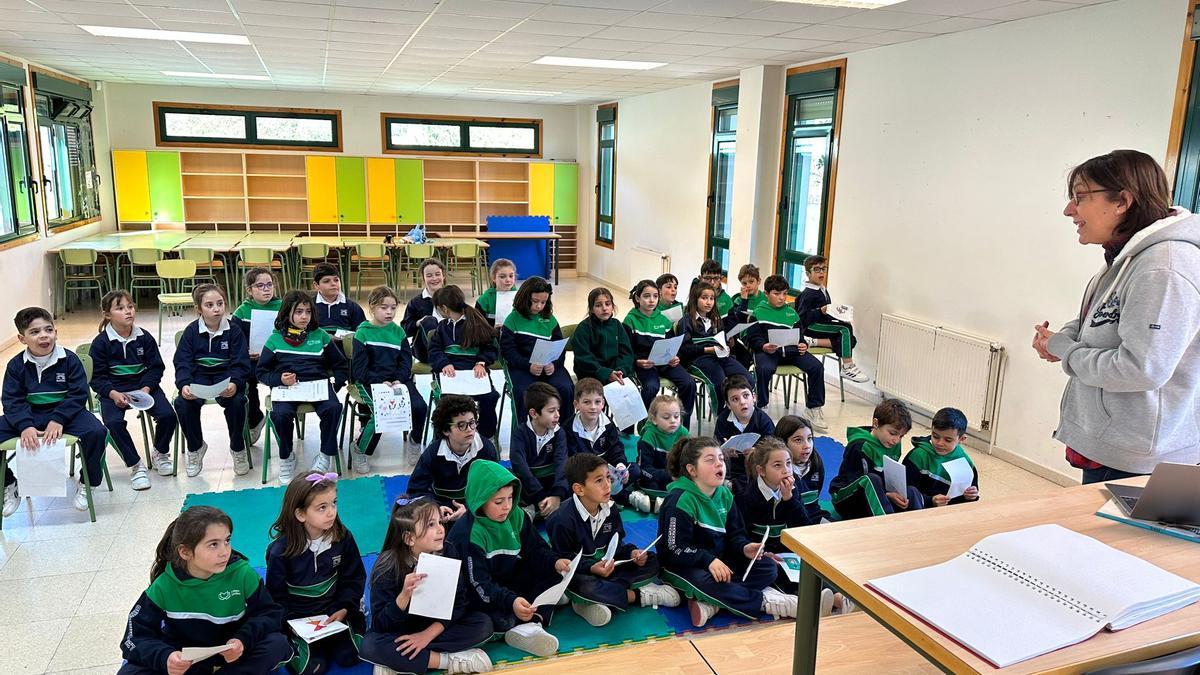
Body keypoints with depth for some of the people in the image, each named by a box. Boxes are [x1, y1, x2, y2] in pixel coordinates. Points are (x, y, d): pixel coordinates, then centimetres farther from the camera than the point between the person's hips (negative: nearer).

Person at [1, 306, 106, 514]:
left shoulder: (69, 359, -7)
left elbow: (78, 394, -10)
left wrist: (58, 420, -24)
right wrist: (25, 426, -25)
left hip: (65, 412, -2)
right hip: (29, 416, 2)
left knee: (95, 431, -29)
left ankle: (86, 482, -5)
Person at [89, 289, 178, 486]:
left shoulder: (145, 338, 2)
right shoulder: (100, 342, -4)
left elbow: (156, 367, 4)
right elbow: (97, 377, -3)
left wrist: (146, 388, -13)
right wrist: (113, 394, -20)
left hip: (143, 386, 2)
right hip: (113, 391, -2)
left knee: (168, 414, -19)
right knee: (114, 422, -29)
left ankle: (160, 453, 12)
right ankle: (136, 465, -10)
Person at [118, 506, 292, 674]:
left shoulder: (242, 573, -16)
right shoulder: (165, 586, -14)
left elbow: (270, 613, -9)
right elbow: (136, 636, -12)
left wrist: (244, 640, -28)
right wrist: (164, 657, -33)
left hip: (232, 654, -1)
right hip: (184, 659, 1)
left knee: (278, 644, -25)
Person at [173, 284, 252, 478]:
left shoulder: (233, 331, -2)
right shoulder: (191, 331, 1)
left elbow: (240, 364, -7)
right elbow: (182, 363, -4)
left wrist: (234, 384, -29)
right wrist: (184, 385, -25)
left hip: (226, 376, -1)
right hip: (199, 377, 2)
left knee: (236, 401, -31)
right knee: (182, 403, -27)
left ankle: (237, 448, -4)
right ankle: (195, 448, 2)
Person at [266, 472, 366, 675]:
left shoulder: (343, 538, -9)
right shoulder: (280, 550, -16)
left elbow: (354, 578, 1)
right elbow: (276, 595, -5)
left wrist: (344, 608, -13)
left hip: (335, 610, 2)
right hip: (297, 616, -2)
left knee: (349, 657, -13)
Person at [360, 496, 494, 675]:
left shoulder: (449, 552, -15)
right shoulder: (388, 566, -21)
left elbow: (459, 602, -12)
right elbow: (380, 624, -22)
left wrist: (428, 634, -24)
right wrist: (405, 595, -40)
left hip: (438, 627, 3)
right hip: (400, 631, -2)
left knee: (484, 624, -22)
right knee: (370, 645, -33)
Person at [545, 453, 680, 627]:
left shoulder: (610, 510, -2)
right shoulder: (562, 520, -23)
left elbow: (616, 544, 7)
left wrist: (632, 552, -15)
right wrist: (591, 567, -33)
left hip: (606, 566, 7)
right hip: (580, 573, -7)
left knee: (651, 562, -5)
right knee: (583, 587, -42)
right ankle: (638, 595, -20)